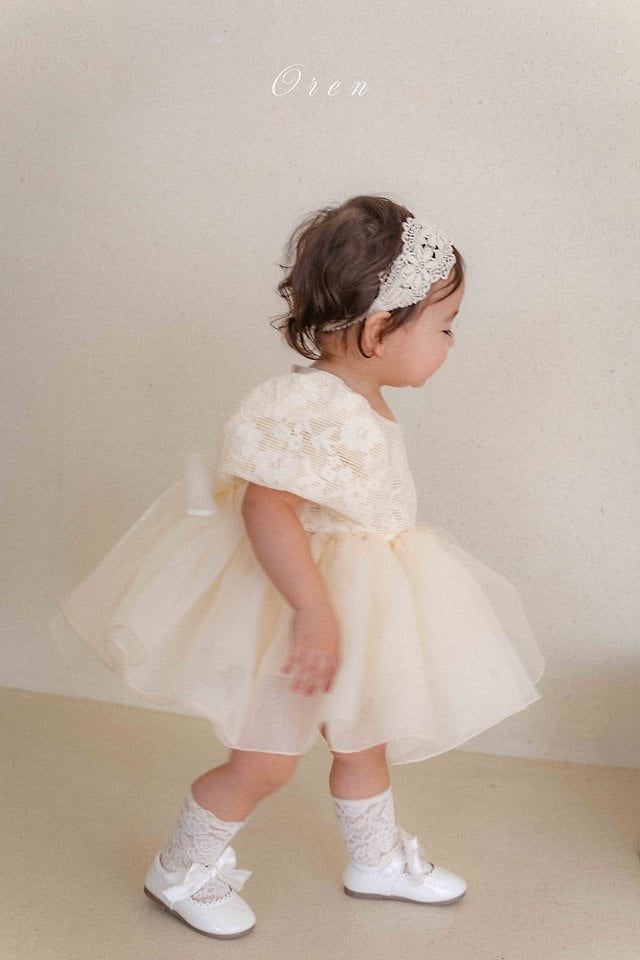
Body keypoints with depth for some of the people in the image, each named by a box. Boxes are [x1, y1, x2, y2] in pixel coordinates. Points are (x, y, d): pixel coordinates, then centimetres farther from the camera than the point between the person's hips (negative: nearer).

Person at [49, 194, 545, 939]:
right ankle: (181, 871, 26)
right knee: (267, 760, 3)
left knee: (363, 740, 23)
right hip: (295, 608, -9)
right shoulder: (308, 403, -29)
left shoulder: (363, 405, 3)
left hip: (354, 603, 10)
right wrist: (314, 612, -38)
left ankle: (377, 858, 45)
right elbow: (265, 506, -37)